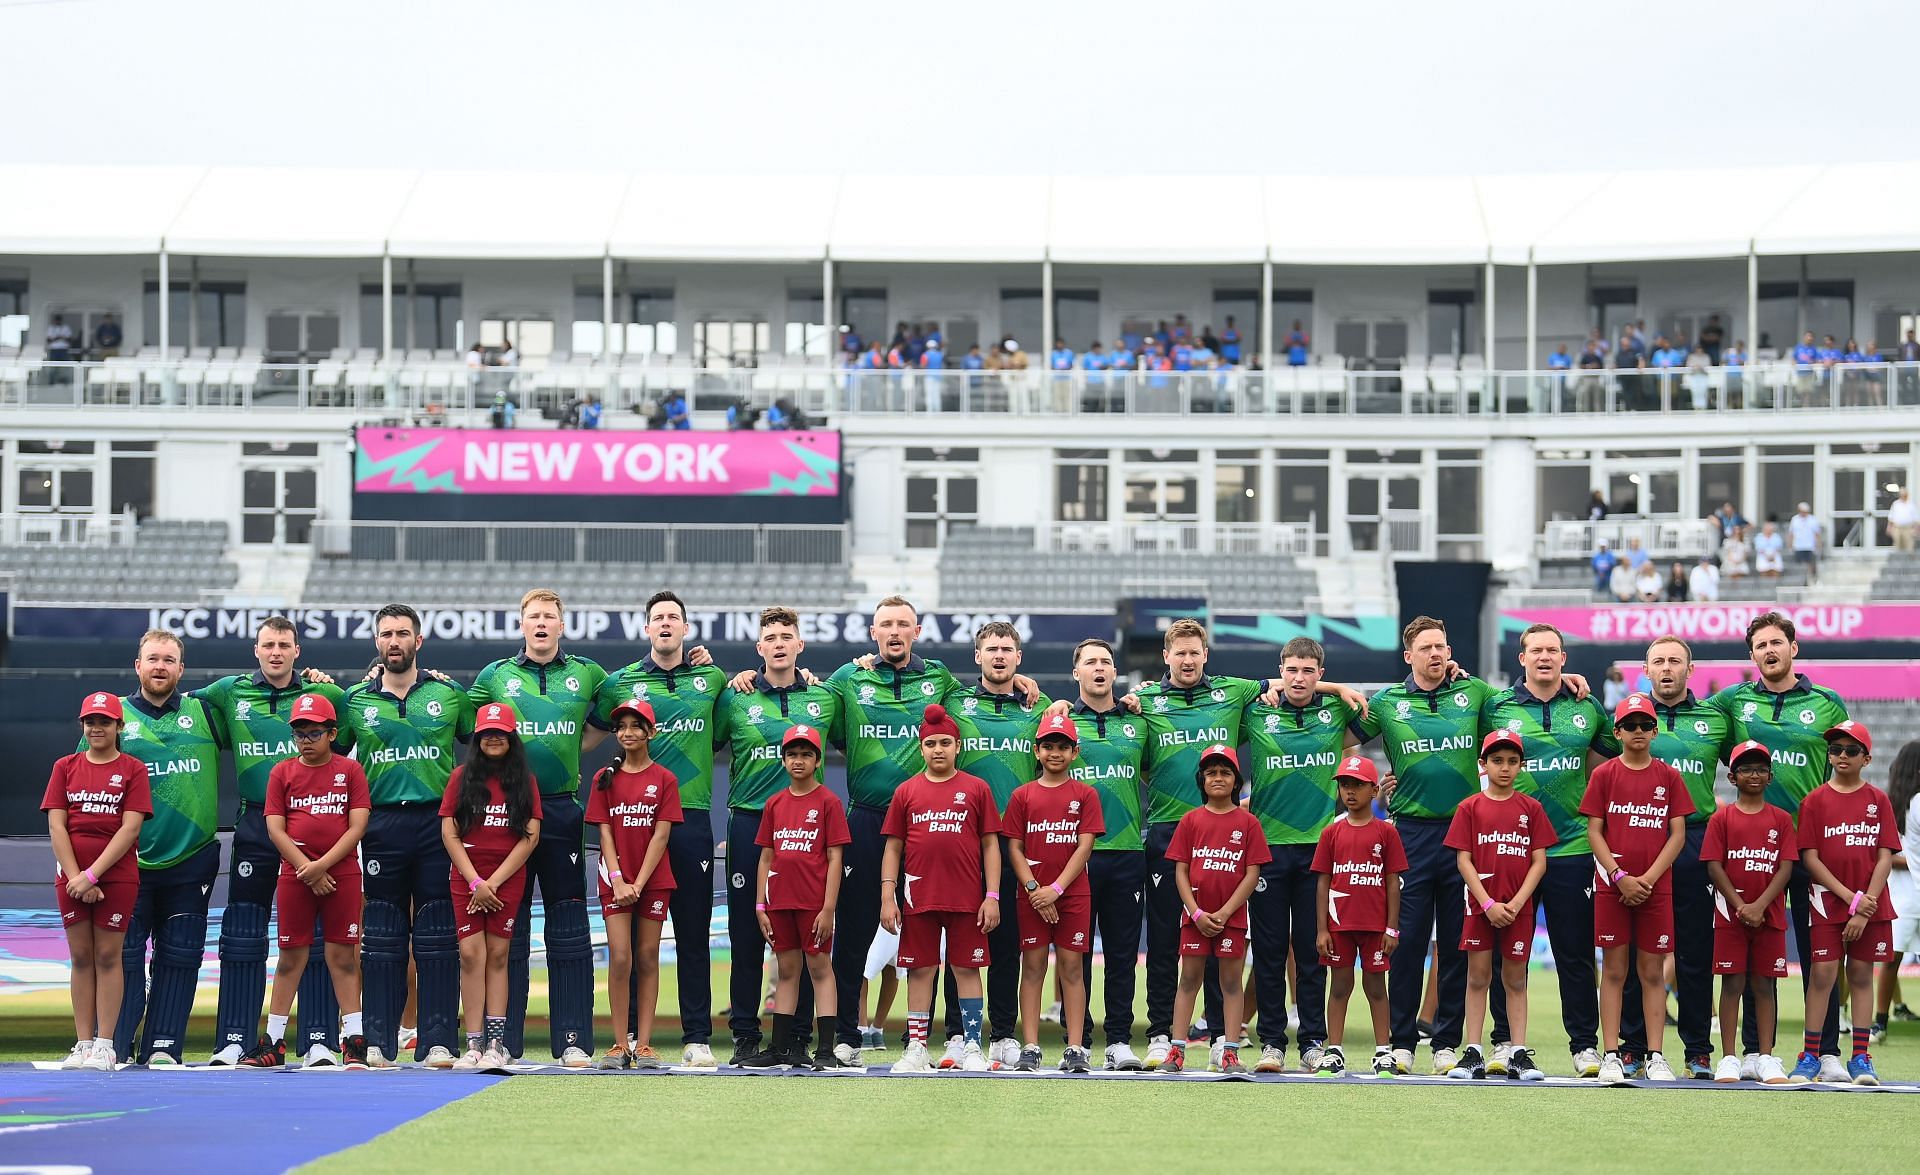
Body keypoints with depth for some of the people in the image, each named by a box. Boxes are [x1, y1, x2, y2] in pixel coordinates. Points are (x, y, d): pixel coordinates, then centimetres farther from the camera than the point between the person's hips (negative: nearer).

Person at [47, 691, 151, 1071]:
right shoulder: (66, 767, 9)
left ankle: (105, 1046, -1)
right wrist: (75, 877, -10)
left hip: (117, 875, -3)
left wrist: (92, 875, -14)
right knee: (81, 958, 4)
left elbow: (130, 828, -8)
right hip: (71, 876, 3)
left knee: (108, 957, -2)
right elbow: (56, 825, 2)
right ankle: (82, 1044, 5)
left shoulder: (133, 769, 0)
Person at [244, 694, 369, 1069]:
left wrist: (322, 865, -12)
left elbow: (357, 827, -3)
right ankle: (273, 1042, 9)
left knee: (343, 955, 0)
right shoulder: (283, 773, 7)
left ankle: (354, 1040, 2)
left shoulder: (350, 770, 4)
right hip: (294, 874, 1)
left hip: (342, 873, -1)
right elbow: (275, 828, 1)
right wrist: (307, 869, -10)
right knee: (291, 955, 4)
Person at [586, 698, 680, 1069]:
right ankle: (620, 1044, -6)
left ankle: (644, 1044, 3)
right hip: (615, 880, 0)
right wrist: (618, 881, -10)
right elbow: (605, 833, 2)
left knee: (647, 958, 2)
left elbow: (662, 834, -4)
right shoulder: (605, 778, 6)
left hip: (654, 879, 0)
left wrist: (639, 883, -11)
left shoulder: (664, 779, 2)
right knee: (620, 957, -8)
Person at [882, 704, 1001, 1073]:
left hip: (966, 900, -1)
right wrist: (887, 897, 0)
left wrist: (992, 897, -3)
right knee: (921, 970, 5)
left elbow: (990, 845, 3)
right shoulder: (906, 791, 7)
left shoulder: (976, 789, 4)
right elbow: (893, 847, 8)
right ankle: (916, 1049, 10)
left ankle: (973, 1047, 7)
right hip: (918, 899, 1)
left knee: (967, 969, 3)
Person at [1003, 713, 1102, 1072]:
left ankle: (1075, 1049, -1)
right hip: (1031, 896, 1)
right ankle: (1030, 1049, 0)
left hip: (1073, 896, -1)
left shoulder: (1085, 795, 3)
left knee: (1072, 968, -1)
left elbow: (1085, 847, -3)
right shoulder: (1022, 795, 7)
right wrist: (1034, 889, -9)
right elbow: (1014, 848, 4)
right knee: (1032, 967, 0)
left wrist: (1055, 889, -12)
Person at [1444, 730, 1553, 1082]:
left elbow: (1539, 861, 1)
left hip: (1518, 908, 0)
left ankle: (1518, 1054, 7)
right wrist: (1488, 904, -11)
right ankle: (1473, 1053, 5)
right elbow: (1463, 860, -2)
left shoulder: (1530, 808, 4)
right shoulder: (1470, 808, 2)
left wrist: (1516, 903, -9)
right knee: (1477, 978, 2)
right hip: (1480, 906, 0)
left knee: (1515, 980, 5)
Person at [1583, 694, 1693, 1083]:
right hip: (1612, 886, -1)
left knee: (1653, 972, 3)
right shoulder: (1604, 775, 3)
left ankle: (1655, 1056, 5)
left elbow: (1677, 834, 3)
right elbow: (1594, 832, 1)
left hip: (1656, 888, 1)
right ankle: (1611, 1056, 1)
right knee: (1614, 970, 0)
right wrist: (1620, 877, -11)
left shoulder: (1669, 777, 6)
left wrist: (1648, 878, -8)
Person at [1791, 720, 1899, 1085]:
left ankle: (1861, 1059, 7)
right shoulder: (1816, 800, 1)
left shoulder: (1878, 800, 4)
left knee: (1861, 975, 5)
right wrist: (1851, 898, -11)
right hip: (1828, 903, -1)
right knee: (1822, 974, -5)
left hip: (1871, 905, 1)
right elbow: (1810, 858, -3)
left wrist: (1865, 909, -10)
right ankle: (1810, 1057, -2)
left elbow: (1885, 857, -1)